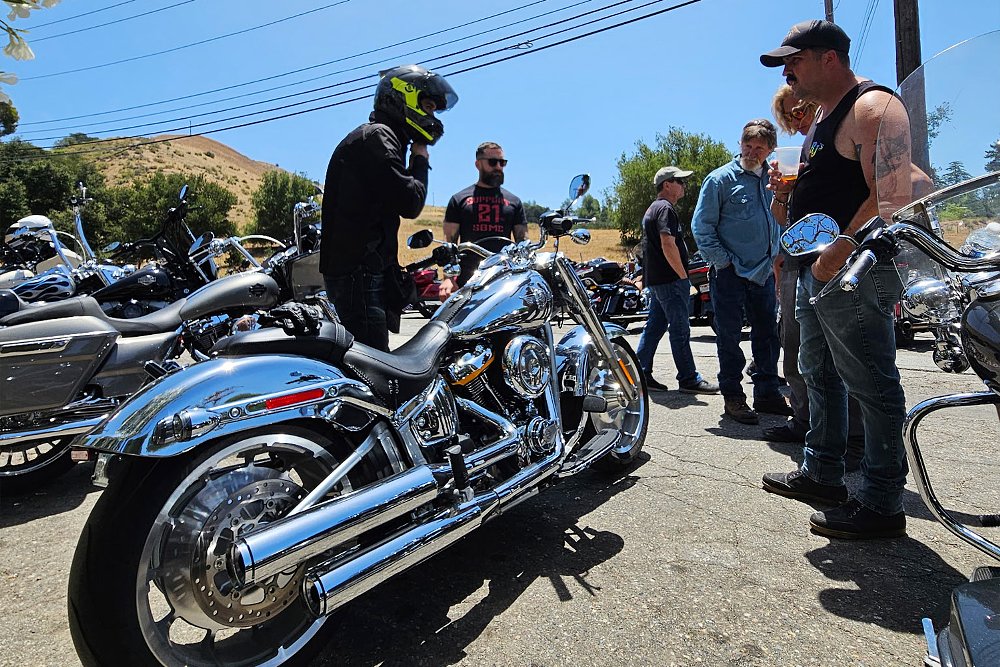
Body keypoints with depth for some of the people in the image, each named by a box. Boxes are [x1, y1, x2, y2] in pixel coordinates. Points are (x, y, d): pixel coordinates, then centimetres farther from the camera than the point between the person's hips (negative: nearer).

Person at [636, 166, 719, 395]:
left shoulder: (652, 209, 21)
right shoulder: (665, 208, -11)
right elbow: (668, 245, -23)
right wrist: (683, 275, -16)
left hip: (656, 279, 10)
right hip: (670, 280, -10)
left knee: (654, 327, 12)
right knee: (680, 330, -6)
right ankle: (689, 379, 0)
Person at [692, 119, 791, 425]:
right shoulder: (721, 178, -5)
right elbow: (701, 226, -9)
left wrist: (775, 257, 12)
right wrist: (722, 261, -13)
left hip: (765, 273, 6)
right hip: (731, 274, -6)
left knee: (768, 335, 12)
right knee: (729, 338, 0)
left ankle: (767, 393, 24)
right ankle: (733, 397, 11)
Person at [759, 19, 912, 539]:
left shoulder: (872, 107, -10)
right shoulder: (823, 117, 22)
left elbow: (893, 195, -21)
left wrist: (838, 251, -24)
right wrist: (789, 191, 9)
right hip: (817, 270, 11)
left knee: (871, 386, -3)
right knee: (820, 377, 16)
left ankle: (881, 505, 8)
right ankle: (821, 475, 29)